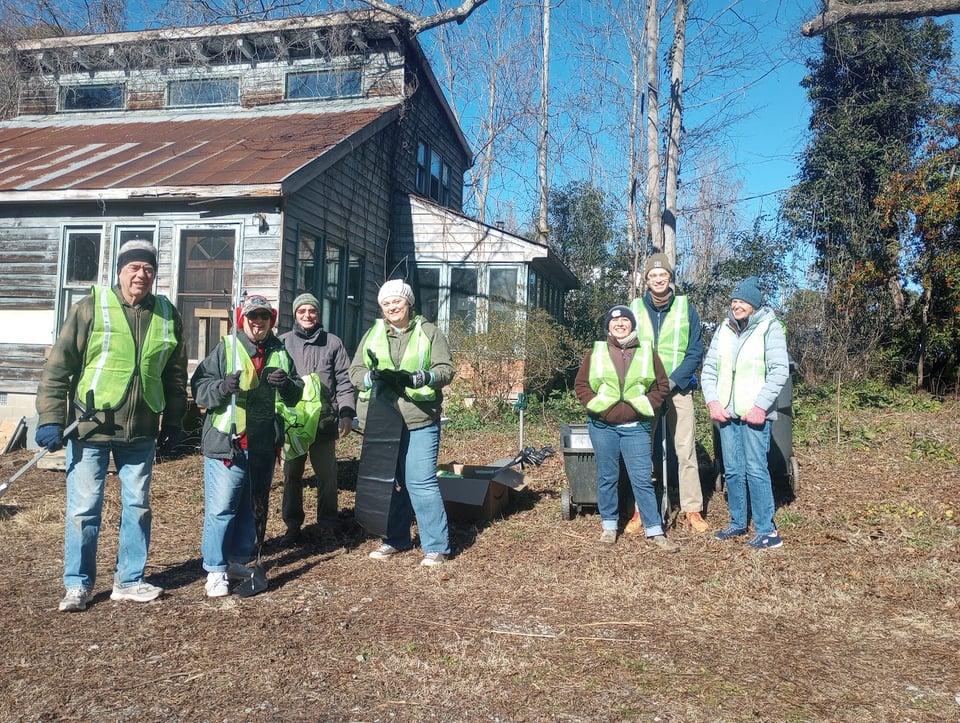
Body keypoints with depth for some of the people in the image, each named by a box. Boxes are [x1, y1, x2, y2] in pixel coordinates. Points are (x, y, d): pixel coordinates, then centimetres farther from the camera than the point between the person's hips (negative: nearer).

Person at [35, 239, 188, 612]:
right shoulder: (90, 308, -5)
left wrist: (173, 424, 10)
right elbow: (57, 367, -5)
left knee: (137, 507, 11)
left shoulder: (168, 315, 5)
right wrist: (50, 419, -10)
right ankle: (78, 584, 19)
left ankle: (129, 580, 24)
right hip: (90, 428, -3)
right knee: (84, 509, 3)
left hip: (141, 432, 3)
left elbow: (175, 377, 11)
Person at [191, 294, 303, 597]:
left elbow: (295, 396, 11)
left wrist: (286, 384, -11)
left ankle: (237, 561, 29)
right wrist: (222, 386, -25)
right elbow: (199, 387, -6)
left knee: (254, 507, 15)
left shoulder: (280, 353, 10)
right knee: (221, 507, -5)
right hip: (226, 443, -5)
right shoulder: (225, 349, -2)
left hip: (264, 445, 5)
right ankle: (215, 571, 5)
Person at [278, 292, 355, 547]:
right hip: (291, 421, 1)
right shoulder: (283, 342, 6)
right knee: (291, 475, 10)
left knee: (327, 476, 4)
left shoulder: (332, 343, 5)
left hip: (325, 421, -1)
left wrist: (347, 414, -5)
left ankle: (328, 526, 16)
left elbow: (344, 382, 3)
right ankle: (292, 524, 23)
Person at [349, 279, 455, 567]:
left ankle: (436, 546, 3)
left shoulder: (429, 332, 4)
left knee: (421, 482, -7)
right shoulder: (372, 334, 13)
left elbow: (446, 369, -4)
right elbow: (355, 371, 8)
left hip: (419, 420, -4)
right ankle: (396, 539, 28)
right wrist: (371, 378, -15)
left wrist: (420, 377, -23)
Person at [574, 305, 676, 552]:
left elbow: (662, 385, 8)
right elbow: (581, 385, 7)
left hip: (636, 427, -1)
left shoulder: (647, 352, 7)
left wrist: (645, 406, -4)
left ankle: (654, 532, 4)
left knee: (643, 479, -2)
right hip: (603, 426, 1)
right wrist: (596, 406, -5)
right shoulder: (595, 353, 7)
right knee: (607, 478, 9)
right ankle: (609, 526, 20)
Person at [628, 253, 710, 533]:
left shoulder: (686, 308, 2)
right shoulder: (634, 308, 5)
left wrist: (671, 382, -13)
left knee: (686, 450, -1)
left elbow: (695, 353, -1)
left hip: (679, 390, -1)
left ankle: (692, 510, 6)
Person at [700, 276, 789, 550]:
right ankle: (737, 522, 24)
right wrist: (712, 401, -2)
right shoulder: (724, 329, 10)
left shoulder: (769, 328, -5)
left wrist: (760, 406, -15)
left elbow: (780, 370, -10)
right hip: (725, 412, 5)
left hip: (754, 413, -5)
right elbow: (709, 368, 11)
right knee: (732, 470, 11)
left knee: (756, 469, -5)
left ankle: (766, 530, 3)